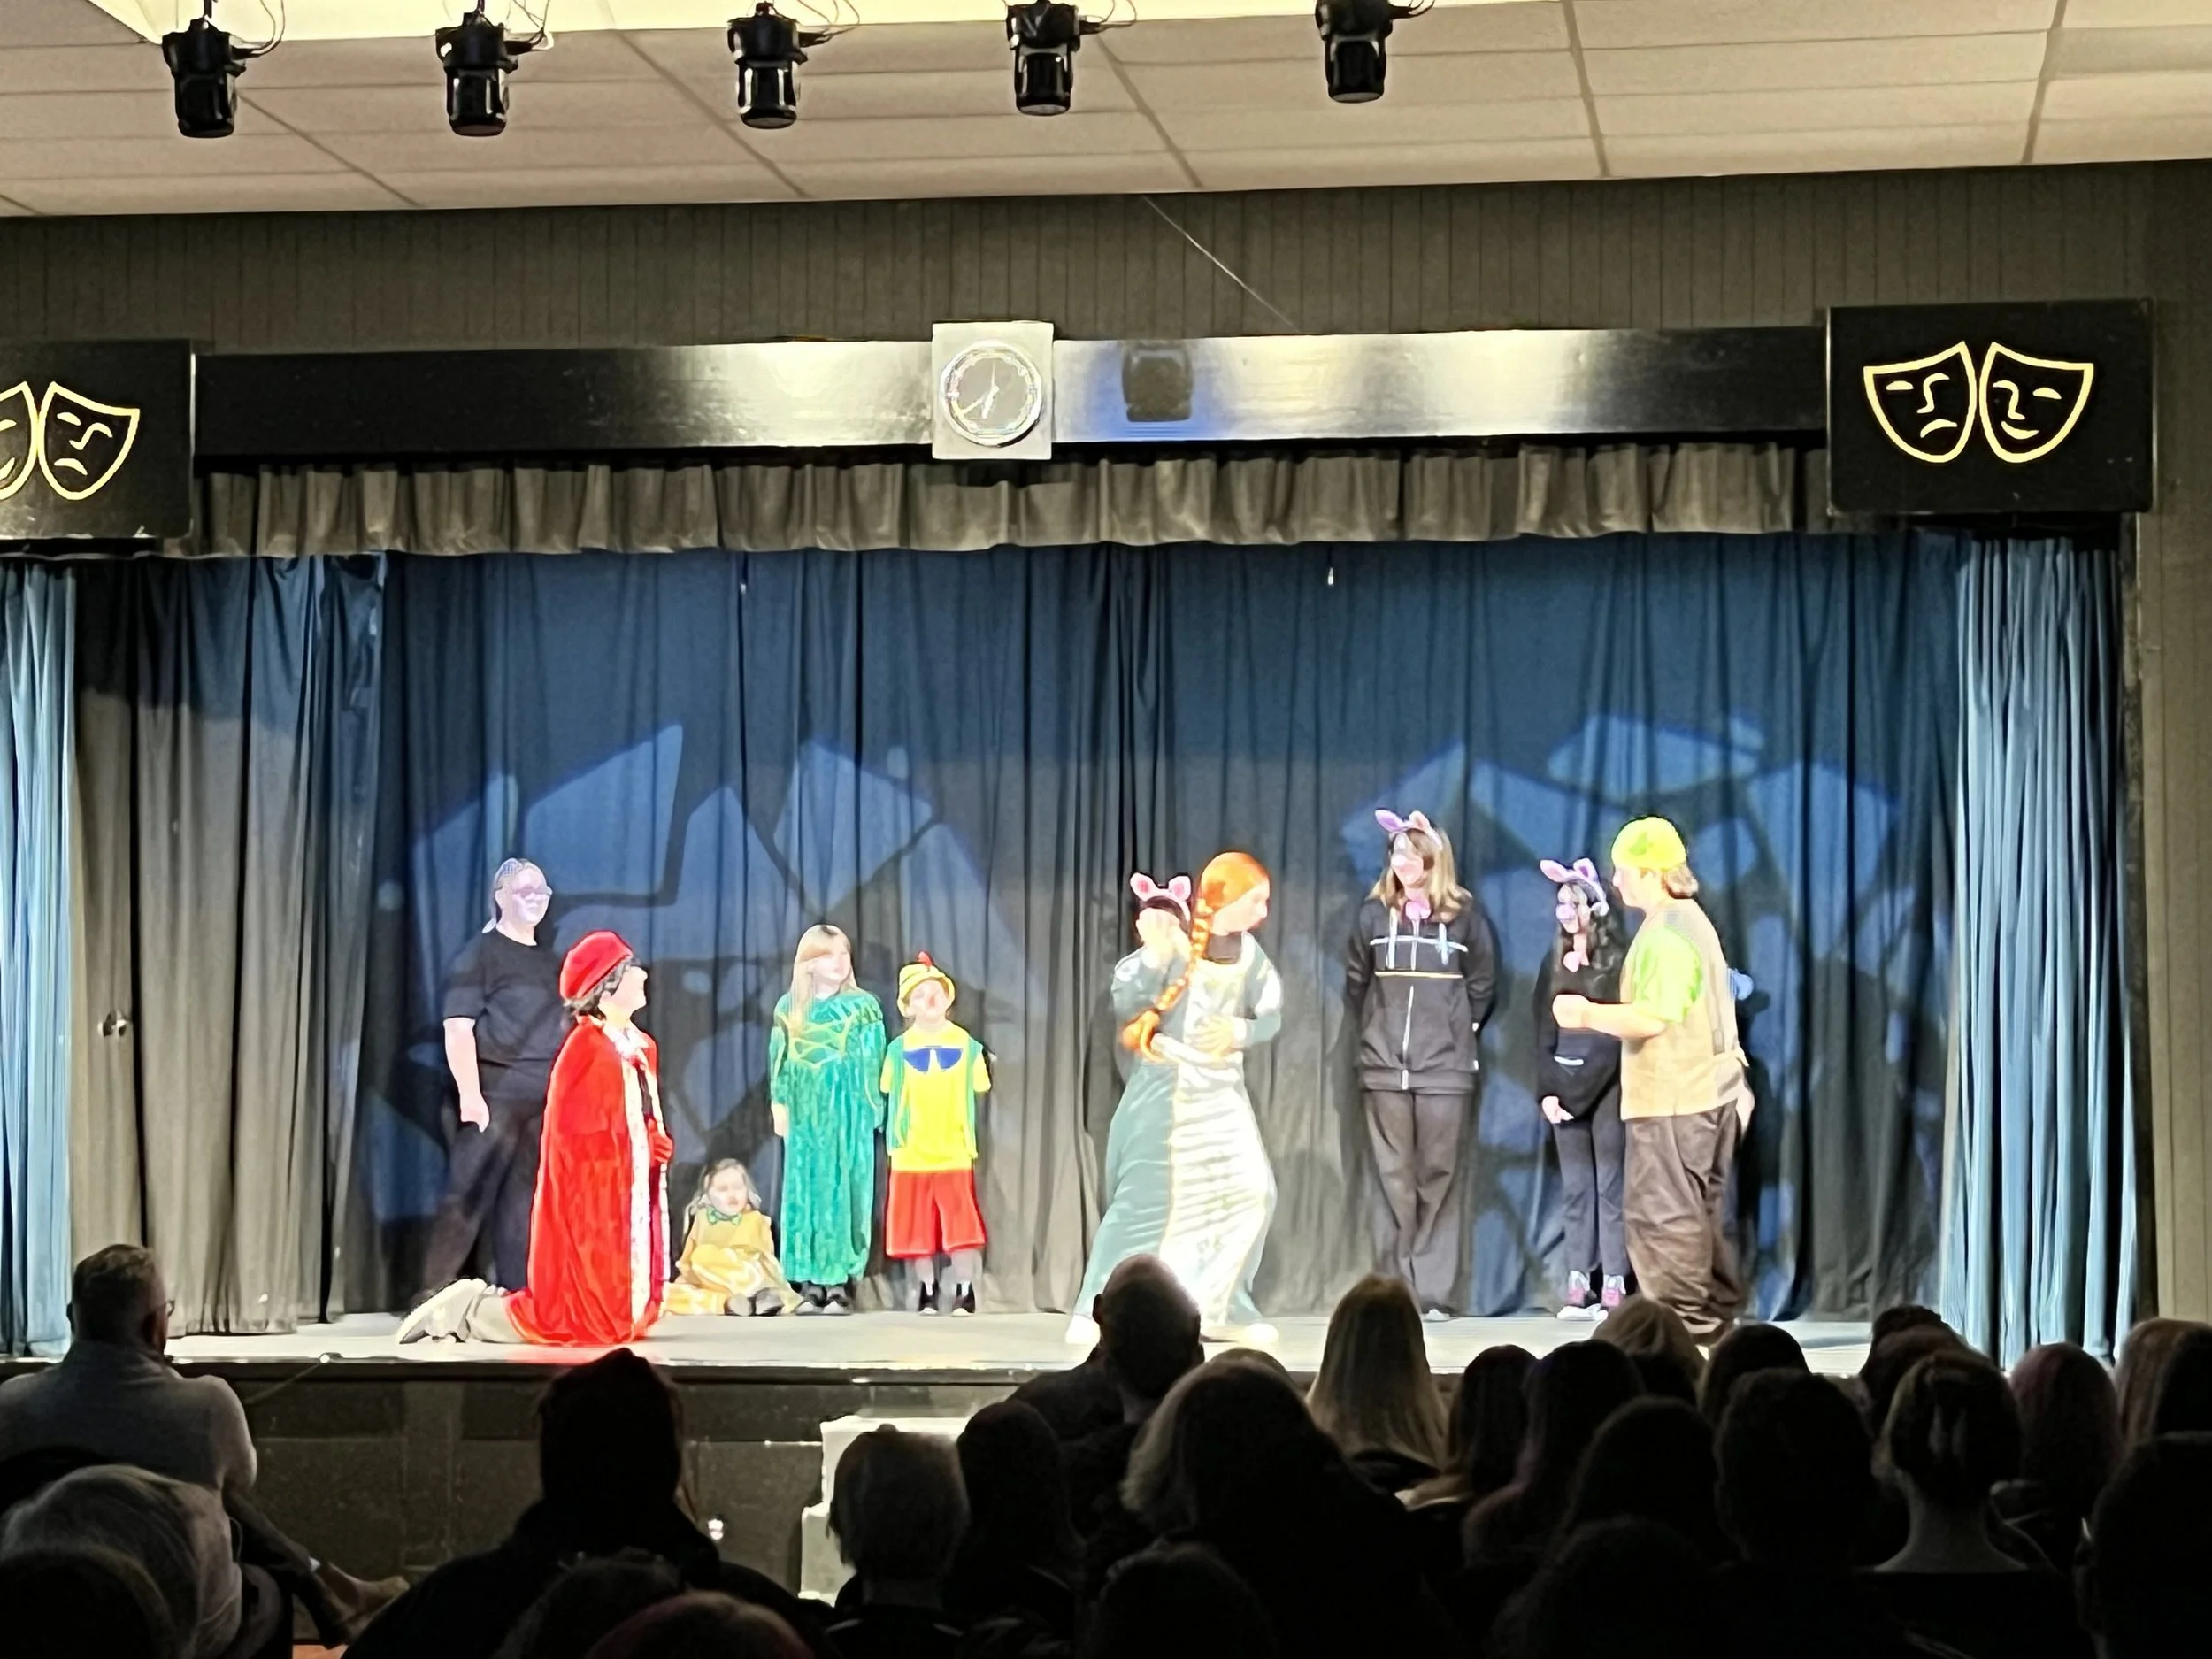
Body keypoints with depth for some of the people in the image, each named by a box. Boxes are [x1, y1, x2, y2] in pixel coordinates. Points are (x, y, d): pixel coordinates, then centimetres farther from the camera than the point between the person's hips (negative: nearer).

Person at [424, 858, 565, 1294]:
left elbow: (568, 1034, 23)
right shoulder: (480, 954, 0)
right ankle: (434, 1296, -7)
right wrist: (470, 1094, -17)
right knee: (467, 1198, -9)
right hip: (494, 1096, -6)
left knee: (525, 1203, 6)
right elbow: (458, 1028, -9)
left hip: (546, 1103, 6)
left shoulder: (553, 963, 19)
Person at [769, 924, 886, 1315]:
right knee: (806, 1192, 1)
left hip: (849, 1114, -2)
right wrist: (780, 1106, 4)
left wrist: (873, 1110, -3)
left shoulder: (862, 1006, 2)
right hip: (806, 1115, 2)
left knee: (844, 1193, -3)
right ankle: (810, 1285, 4)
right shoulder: (789, 1008, 8)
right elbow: (780, 1063, 10)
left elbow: (872, 1064, 2)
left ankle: (840, 1284, -2)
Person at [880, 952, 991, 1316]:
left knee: (961, 1222, -4)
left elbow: (980, 1087, 5)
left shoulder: (965, 1044, 3)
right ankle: (926, 1292, 19)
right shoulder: (900, 1048, 2)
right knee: (918, 1225, 7)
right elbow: (889, 1093, 3)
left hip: (954, 1150, -1)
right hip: (912, 1151, 1)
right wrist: (892, 1133, -2)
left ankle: (965, 1292, 6)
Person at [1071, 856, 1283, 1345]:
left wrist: (1239, 1032, -9)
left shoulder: (1249, 952, 4)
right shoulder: (1177, 942, -14)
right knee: (1147, 1198, -10)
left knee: (1250, 1192, -2)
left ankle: (1222, 1307, 9)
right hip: (1165, 1090, -6)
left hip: (1223, 1093, 6)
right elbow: (1125, 1005, -20)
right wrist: (1155, 955, -34)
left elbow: (1271, 1017, 11)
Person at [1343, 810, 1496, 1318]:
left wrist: (1459, 1029, 7)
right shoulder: (1374, 914, 5)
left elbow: (1483, 982, 8)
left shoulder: (1463, 914, 0)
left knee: (1438, 1178, -2)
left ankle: (1435, 1291, -1)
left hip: (1445, 1066, -2)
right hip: (1384, 1066, 2)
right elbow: (1356, 982, 13)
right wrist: (1376, 1028, 11)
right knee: (1394, 1179, 1)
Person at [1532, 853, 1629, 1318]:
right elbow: (1544, 1031, 10)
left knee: (1610, 1182, -5)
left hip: (1607, 1083, -5)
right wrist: (1547, 1089, 1)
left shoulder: (1617, 960, -4)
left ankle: (1614, 1285, -5)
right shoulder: (1554, 962, 13)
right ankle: (1578, 1285, 5)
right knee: (1574, 1185, 4)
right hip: (1564, 1083, 5)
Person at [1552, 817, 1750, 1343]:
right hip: (1706, 1092, 11)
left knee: (1661, 1213, -7)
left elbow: (1651, 1019, -23)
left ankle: (1682, 1321, -6)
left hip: (1672, 1100, -11)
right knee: (1700, 1212, 15)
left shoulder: (1665, 935, -16)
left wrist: (1588, 1015, -12)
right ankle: (1716, 1315, 20)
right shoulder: (1691, 922, 17)